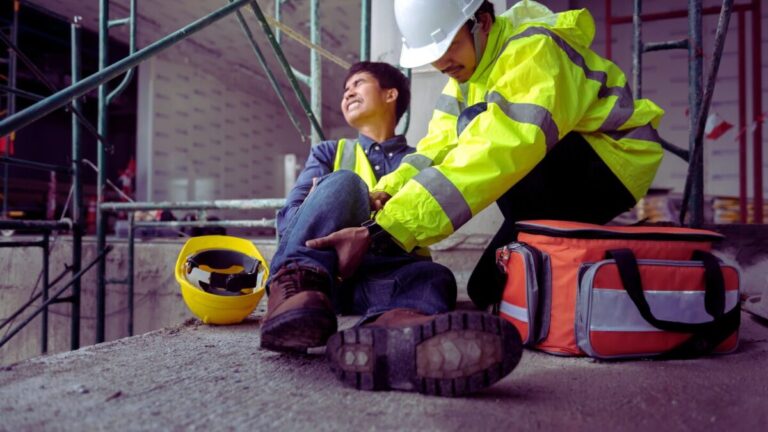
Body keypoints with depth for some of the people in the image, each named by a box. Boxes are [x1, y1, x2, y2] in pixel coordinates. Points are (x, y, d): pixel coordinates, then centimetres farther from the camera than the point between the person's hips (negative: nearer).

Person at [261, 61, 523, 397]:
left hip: (380, 273, 0)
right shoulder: (329, 152, 24)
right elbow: (288, 217, 10)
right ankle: (295, 286, -47)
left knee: (435, 276, -32)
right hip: (317, 264, 1)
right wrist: (321, 213, -13)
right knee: (342, 183, -23)